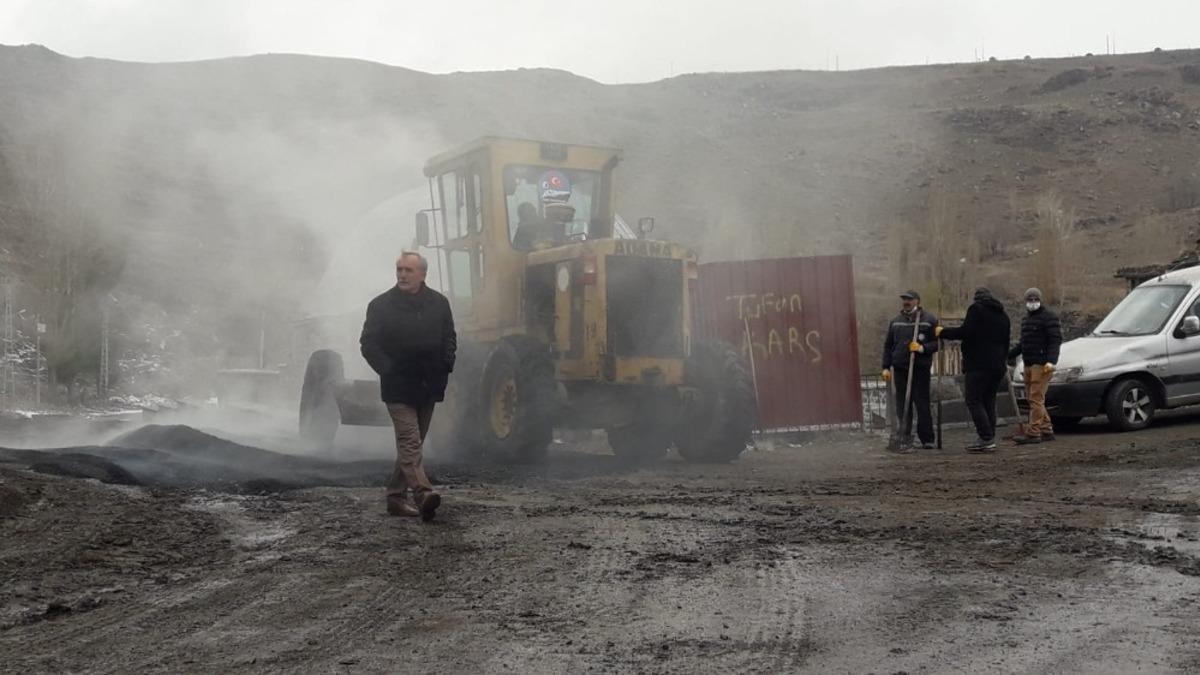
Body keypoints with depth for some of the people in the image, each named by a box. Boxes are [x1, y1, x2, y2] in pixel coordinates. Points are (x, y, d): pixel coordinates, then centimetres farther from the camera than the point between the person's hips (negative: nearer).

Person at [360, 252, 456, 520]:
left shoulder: (439, 303, 7)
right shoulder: (381, 305, -3)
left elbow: (449, 339, 15)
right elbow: (368, 344, -3)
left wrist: (445, 367, 0)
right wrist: (388, 370, -13)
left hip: (428, 387, 5)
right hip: (398, 388, -4)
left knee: (411, 443, 11)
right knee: (410, 442, -15)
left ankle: (396, 495, 19)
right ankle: (423, 493, -26)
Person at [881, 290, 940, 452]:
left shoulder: (929, 320, 2)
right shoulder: (896, 322, 14)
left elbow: (937, 343, -1)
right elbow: (888, 346, 17)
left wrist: (923, 348, -19)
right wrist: (886, 367, 9)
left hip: (921, 368, -3)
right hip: (900, 369, 3)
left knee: (922, 404, -2)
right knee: (902, 406, 1)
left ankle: (927, 439, 8)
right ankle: (905, 441, 3)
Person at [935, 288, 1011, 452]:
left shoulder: (976, 309, -4)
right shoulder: (1003, 315, 22)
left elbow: (965, 332, -16)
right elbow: (1005, 343, 25)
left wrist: (943, 332, -5)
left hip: (978, 365, -8)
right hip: (997, 367, 8)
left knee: (974, 401, -8)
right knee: (989, 402, 10)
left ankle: (986, 438, -18)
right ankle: (990, 439, 5)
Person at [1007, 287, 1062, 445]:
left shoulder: (1049, 317, -6)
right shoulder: (1026, 319, 21)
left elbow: (1056, 340, -15)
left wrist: (1051, 361, -26)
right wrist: (1007, 355, 24)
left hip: (1042, 365, -9)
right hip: (1029, 365, 9)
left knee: (1036, 399, -12)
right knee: (1031, 399, 10)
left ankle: (1033, 433, -14)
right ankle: (1047, 430, 16)